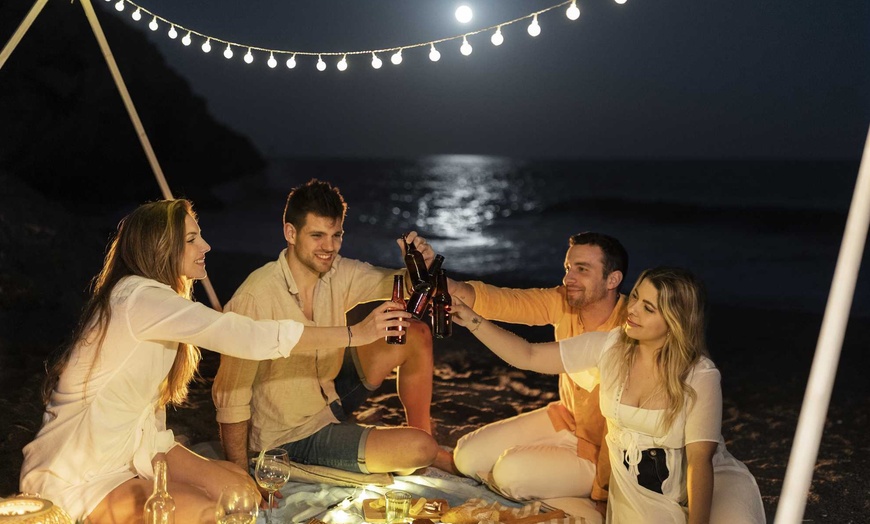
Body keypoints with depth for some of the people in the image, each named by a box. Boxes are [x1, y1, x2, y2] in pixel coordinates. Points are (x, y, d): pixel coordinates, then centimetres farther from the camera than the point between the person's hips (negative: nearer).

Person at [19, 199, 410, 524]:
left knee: (240, 487, -7)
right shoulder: (139, 297, -24)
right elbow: (250, 337, -28)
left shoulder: (156, 297, 7)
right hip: (77, 473, -8)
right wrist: (356, 333, -23)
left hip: (134, 444, 9)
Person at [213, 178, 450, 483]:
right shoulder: (254, 298, -27)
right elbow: (231, 395, -23)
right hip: (291, 439, -7)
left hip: (331, 397, 7)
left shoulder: (340, 273, -8)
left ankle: (425, 438, 12)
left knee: (417, 336, -5)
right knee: (419, 449, -20)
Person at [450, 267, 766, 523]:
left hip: (707, 481, -2)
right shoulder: (609, 347, -9)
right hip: (636, 489, 2)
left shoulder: (700, 376, -19)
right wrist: (473, 321, -16)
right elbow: (529, 357, -7)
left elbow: (699, 460, -21)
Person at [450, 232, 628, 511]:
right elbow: (503, 301, -21)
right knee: (467, 457, 0)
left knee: (510, 470, -22)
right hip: (565, 418, 7)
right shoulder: (564, 302, -11)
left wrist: (601, 497, -18)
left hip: (601, 449, -6)